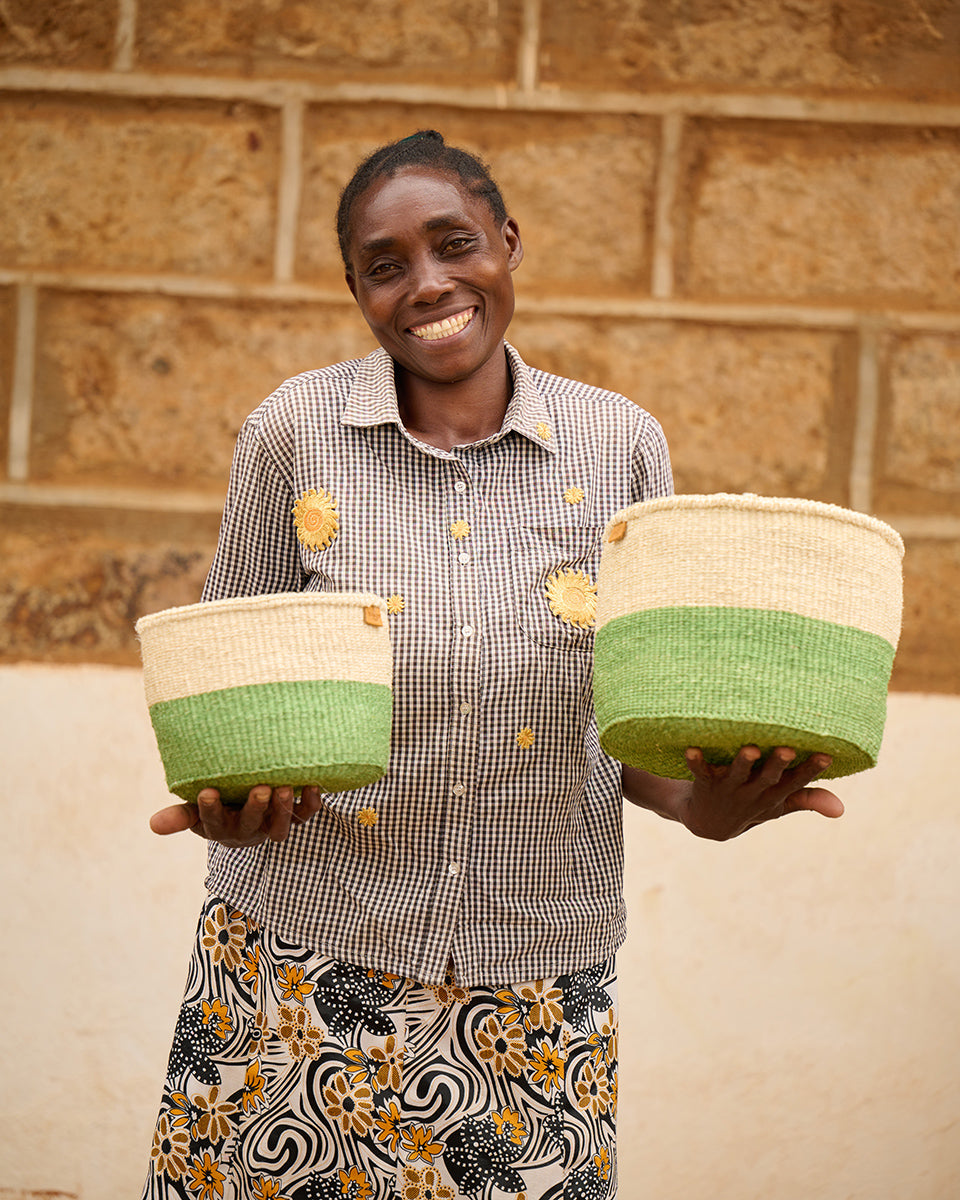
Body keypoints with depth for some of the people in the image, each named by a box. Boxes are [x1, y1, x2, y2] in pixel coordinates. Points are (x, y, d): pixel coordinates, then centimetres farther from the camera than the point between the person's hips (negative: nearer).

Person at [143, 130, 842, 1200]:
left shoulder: (619, 445, -1)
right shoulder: (294, 432, -4)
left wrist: (702, 799, -16)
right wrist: (223, 793, -19)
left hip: (534, 984, 1)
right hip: (306, 968, -1)